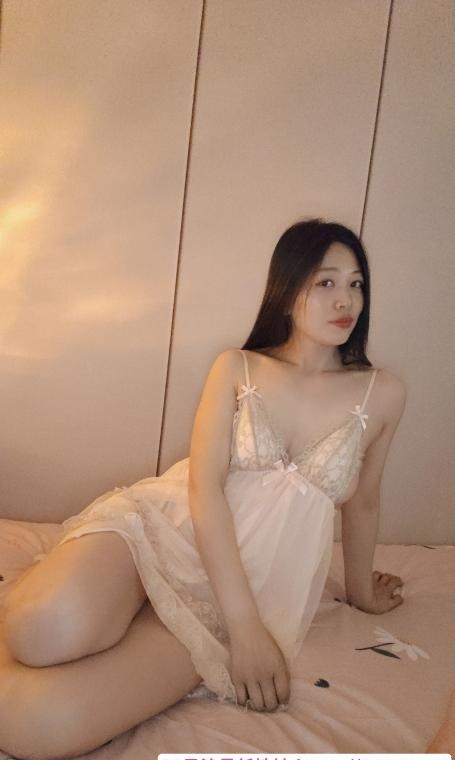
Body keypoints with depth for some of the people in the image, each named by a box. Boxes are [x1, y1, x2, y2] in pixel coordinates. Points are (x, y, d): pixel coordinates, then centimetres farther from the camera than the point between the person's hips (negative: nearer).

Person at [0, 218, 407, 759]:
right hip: (168, 524, 1)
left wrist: (361, 589, 29)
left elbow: (362, 500, 16)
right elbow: (204, 486, -8)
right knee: (51, 630, -34)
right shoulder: (236, 368, 2)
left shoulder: (382, 394, 2)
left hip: (252, 587, 0)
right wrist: (246, 625, -17)